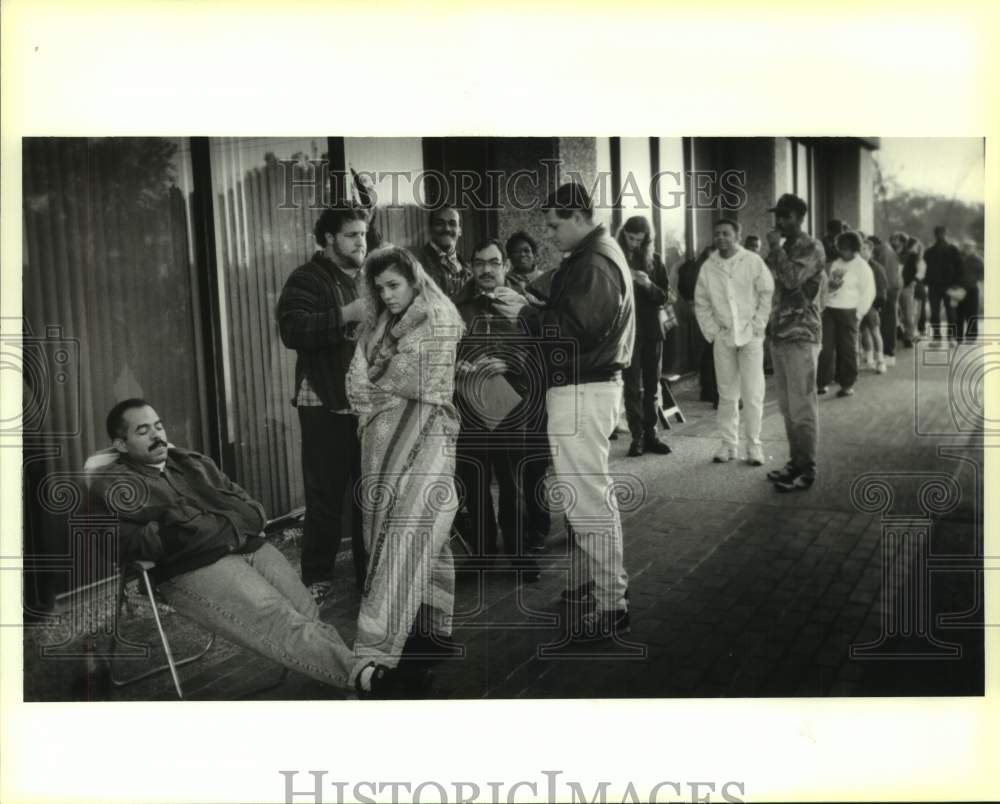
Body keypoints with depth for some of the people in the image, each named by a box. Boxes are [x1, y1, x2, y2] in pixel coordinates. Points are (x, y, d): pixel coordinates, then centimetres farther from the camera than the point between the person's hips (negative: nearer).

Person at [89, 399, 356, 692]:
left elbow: (253, 510, 21)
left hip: (249, 546, 6)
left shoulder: (195, 463, 26)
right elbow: (132, 545, -8)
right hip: (192, 568, -6)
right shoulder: (112, 485, 9)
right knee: (280, 621, -26)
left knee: (309, 614, -17)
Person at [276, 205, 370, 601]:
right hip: (326, 405, -6)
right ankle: (317, 577, 10)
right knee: (326, 495, -2)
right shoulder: (307, 279, -5)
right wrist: (346, 315, -26)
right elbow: (291, 330, -21)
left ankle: (369, 570, 26)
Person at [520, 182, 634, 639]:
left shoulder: (592, 264, -16)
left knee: (588, 500, -6)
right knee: (592, 494, 21)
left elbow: (580, 329, -25)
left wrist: (528, 314, -14)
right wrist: (536, 310, 5)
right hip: (593, 384, 11)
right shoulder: (599, 254, 17)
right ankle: (605, 580, 34)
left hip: (580, 393, -11)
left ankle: (611, 606, 0)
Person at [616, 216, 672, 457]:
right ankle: (637, 438, -2)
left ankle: (651, 435, 12)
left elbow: (663, 297, 4)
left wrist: (649, 285, -16)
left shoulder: (654, 261, 7)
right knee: (633, 387, -5)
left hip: (652, 330, 3)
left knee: (651, 387, 6)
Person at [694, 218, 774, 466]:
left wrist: (757, 325, -6)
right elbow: (701, 303, 11)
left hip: (750, 335, -3)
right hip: (723, 336, 3)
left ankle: (754, 445, 6)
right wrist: (711, 331, 3)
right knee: (727, 394, 7)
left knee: (753, 395, -3)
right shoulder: (708, 267, 5)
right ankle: (728, 444, 15)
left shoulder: (752, 261, -4)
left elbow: (767, 293, -3)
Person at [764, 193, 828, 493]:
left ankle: (806, 470, 0)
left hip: (801, 336, -8)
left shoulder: (811, 248, -7)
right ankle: (795, 462, 19)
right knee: (787, 406, 11)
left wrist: (776, 248, -15)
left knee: (801, 406, -5)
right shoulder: (784, 249, 16)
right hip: (779, 334, 8)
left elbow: (793, 278, -22)